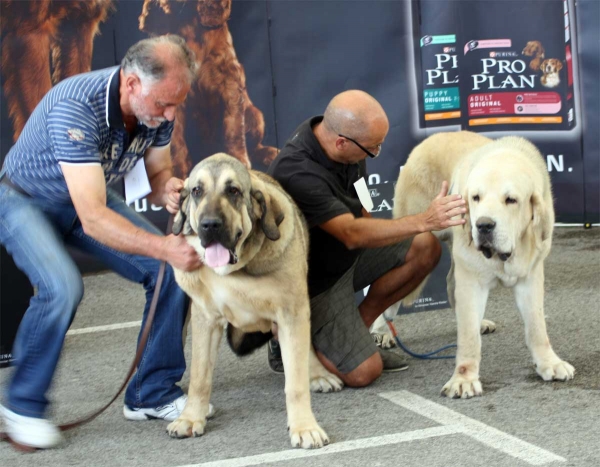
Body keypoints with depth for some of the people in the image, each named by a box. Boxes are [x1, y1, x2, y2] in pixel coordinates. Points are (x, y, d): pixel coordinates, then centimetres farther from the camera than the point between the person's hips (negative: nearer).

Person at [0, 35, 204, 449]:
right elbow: (93, 218, -43)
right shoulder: (76, 108, -39)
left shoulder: (158, 108, -18)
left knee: (174, 271, -9)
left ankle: (152, 394, 5)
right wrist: (163, 247, -52)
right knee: (62, 287, -32)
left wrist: (167, 191, -26)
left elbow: (158, 173, -2)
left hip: (92, 195, 6)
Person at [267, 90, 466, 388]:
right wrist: (424, 221, -49)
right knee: (363, 372, -17)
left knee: (425, 249, -9)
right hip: (316, 281, -8)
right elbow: (352, 234, -40)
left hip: (346, 254, 8)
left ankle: (357, 328, 5)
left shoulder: (328, 132, -9)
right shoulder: (297, 173, -35)